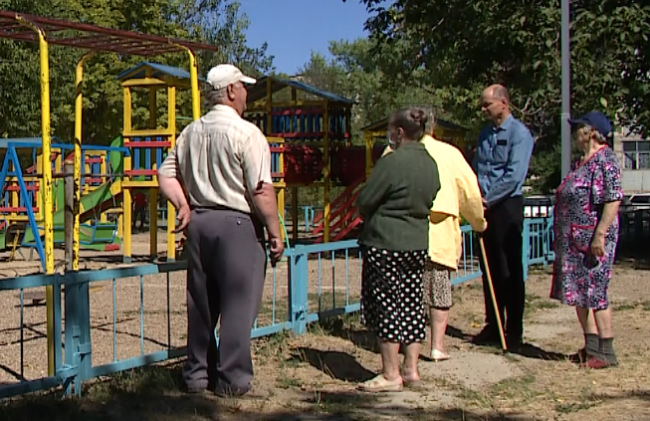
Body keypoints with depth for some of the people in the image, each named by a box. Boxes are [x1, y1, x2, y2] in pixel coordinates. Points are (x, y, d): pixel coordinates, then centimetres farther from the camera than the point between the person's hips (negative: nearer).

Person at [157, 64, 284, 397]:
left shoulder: (190, 132, 10)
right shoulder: (246, 133, -12)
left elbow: (166, 175, 12)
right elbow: (262, 191, -15)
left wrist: (184, 205, 8)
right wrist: (275, 232, -8)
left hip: (198, 222, 7)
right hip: (237, 224, -7)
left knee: (201, 304, 14)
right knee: (238, 304, 1)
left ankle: (196, 375, 22)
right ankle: (231, 380, 5)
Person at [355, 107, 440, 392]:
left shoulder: (392, 162, -17)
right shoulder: (431, 164, 6)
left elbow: (364, 201, -12)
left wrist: (371, 217, 9)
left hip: (385, 243, -8)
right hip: (418, 243, 8)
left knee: (385, 306, 0)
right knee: (412, 305, 12)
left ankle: (391, 374, 4)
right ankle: (411, 369, 18)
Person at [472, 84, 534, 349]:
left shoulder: (519, 133, -9)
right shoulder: (485, 134, 13)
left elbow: (514, 176, -17)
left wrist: (488, 199, -15)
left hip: (507, 206, -7)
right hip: (485, 208, 7)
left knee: (510, 270, -2)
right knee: (489, 269, 11)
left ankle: (514, 332, 4)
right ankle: (492, 327, 21)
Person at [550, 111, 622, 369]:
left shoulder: (605, 160, -13)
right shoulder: (583, 161, 16)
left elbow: (614, 200, -21)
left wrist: (599, 234, -24)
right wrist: (561, 237, 22)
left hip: (592, 239, -10)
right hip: (575, 240, 10)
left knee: (594, 292, -5)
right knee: (578, 292, 12)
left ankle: (606, 351, 4)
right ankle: (592, 346, 21)